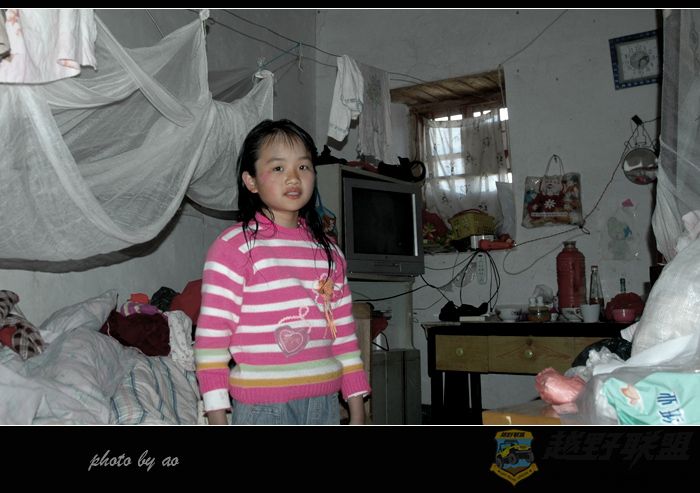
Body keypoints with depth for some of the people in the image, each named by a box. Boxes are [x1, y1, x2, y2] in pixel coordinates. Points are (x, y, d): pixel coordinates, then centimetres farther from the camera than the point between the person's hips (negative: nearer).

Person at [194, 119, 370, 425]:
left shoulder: (329, 252, 9)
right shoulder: (233, 247, -8)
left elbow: (344, 333, 11)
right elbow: (211, 334, -9)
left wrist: (357, 411, 10)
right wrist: (217, 418, -11)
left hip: (324, 403, 6)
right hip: (263, 408, -5)